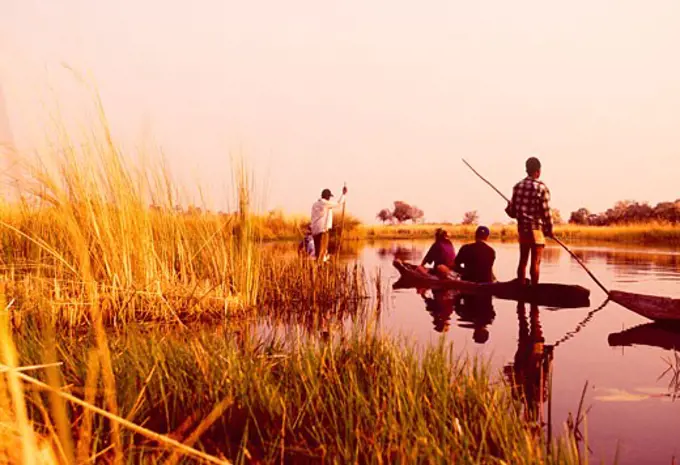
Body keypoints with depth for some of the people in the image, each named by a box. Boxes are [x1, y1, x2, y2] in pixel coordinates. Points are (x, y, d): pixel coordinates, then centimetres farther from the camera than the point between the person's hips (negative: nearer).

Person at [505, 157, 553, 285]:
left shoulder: (518, 186, 5)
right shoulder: (541, 187, -10)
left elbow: (512, 210, 4)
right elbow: (546, 211, -11)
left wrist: (507, 209, 27)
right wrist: (549, 229, 1)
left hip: (522, 228, 5)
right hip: (537, 228, -5)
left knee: (523, 260, 13)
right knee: (535, 262, 0)